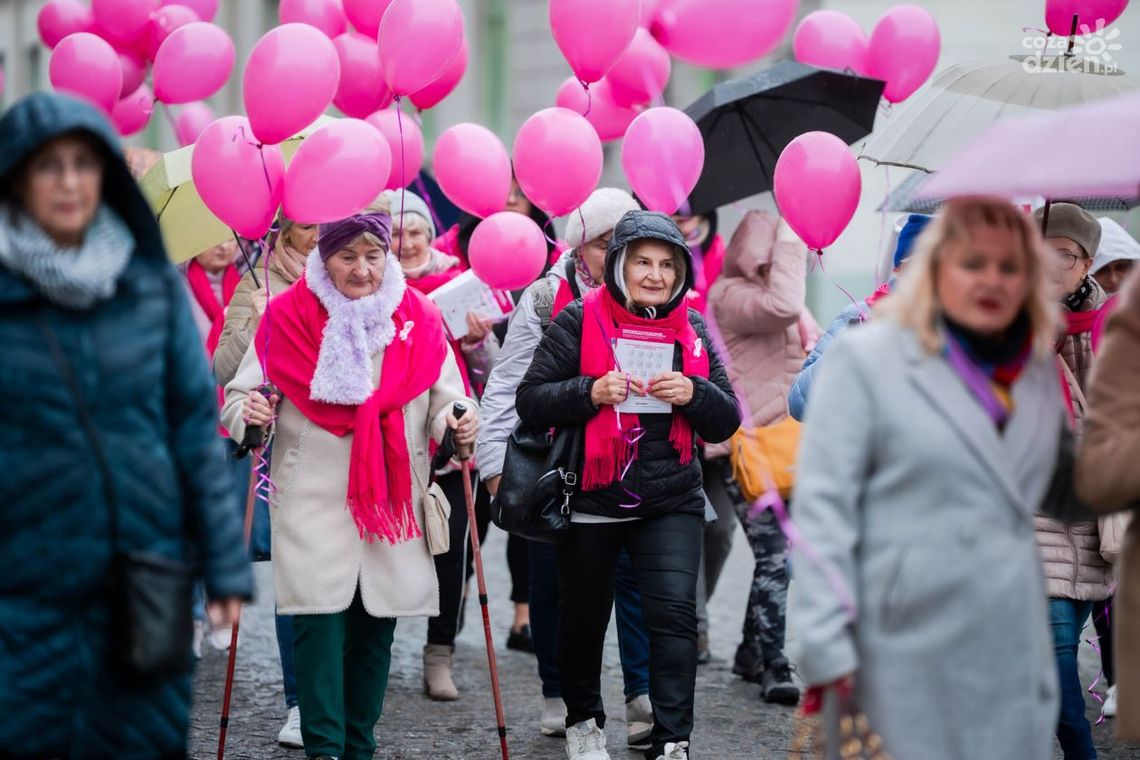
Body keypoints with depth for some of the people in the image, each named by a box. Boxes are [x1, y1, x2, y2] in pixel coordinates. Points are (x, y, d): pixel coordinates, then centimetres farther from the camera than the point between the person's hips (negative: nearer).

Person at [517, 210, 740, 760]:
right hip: (591, 502, -1)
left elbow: (725, 423, 6)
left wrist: (693, 394, -15)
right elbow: (529, 402, -7)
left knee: (674, 611, -15)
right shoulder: (579, 321, -5)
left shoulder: (693, 330, 5)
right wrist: (590, 392, -23)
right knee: (583, 617, 13)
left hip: (671, 503, 1)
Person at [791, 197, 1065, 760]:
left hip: (1015, 650, 5)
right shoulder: (864, 359, -3)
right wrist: (825, 643, -15)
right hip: (912, 645, -5)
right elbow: (821, 505, -8)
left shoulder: (1041, 370, 13)